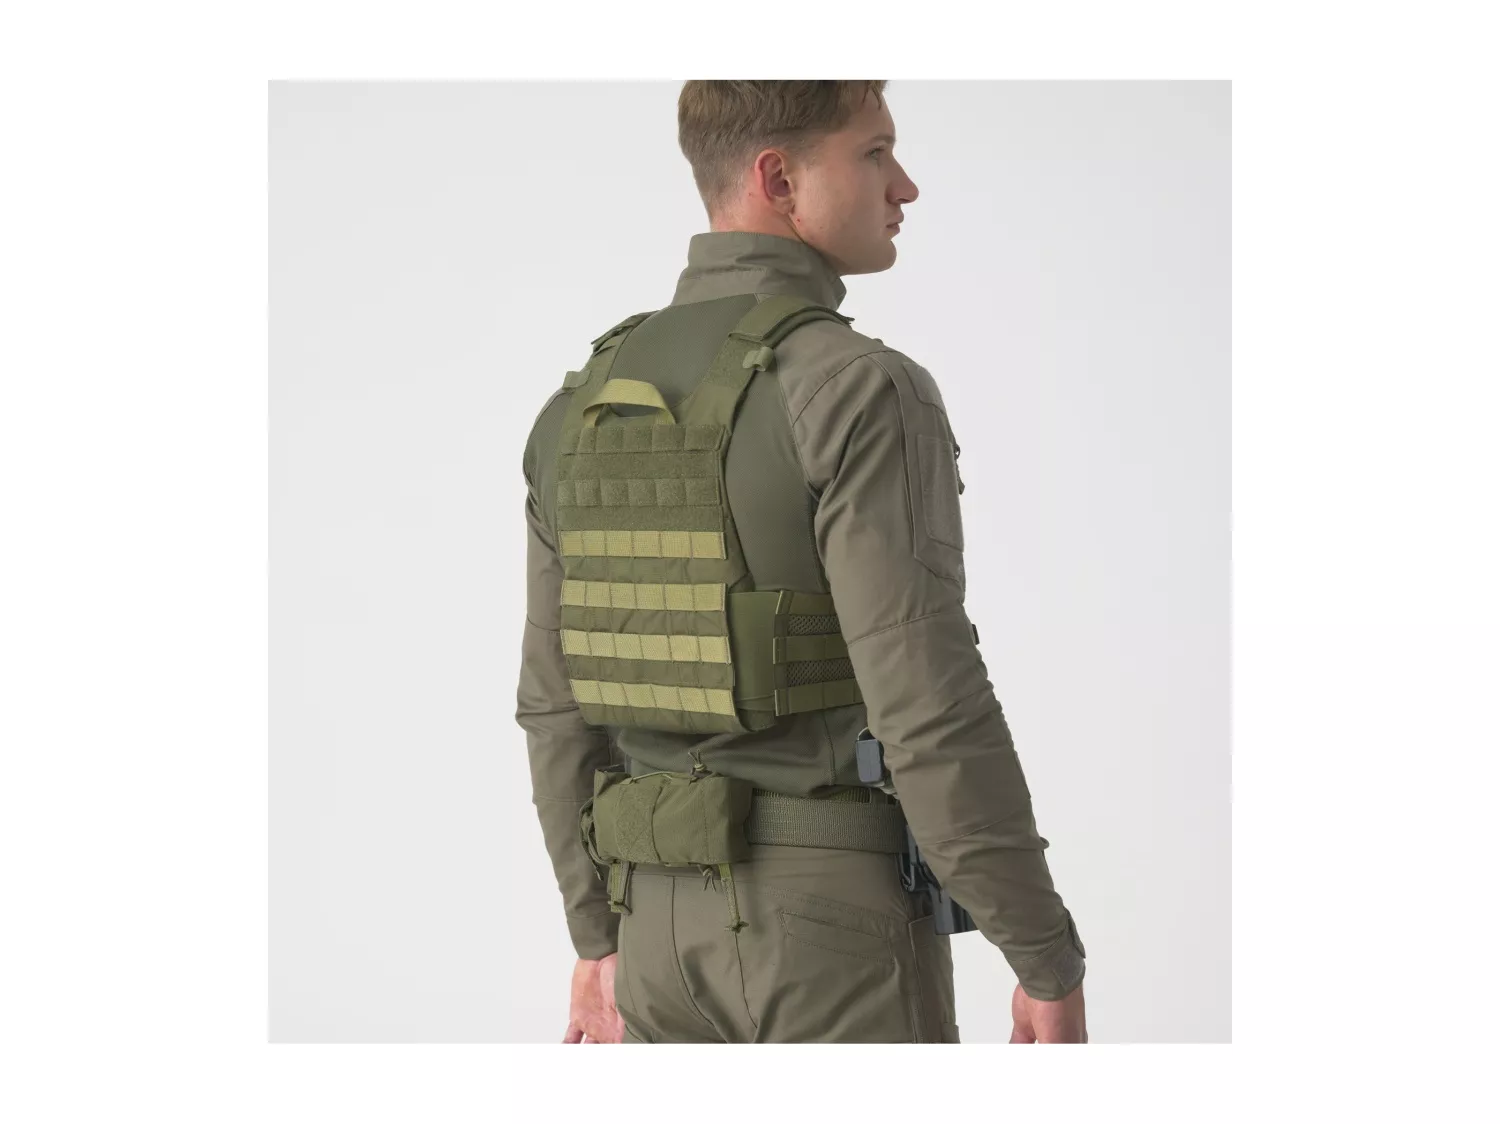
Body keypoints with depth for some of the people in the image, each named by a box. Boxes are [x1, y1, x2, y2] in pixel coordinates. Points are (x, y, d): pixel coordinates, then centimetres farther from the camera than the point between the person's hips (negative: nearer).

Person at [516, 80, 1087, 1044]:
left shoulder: (589, 407, 6)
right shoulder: (862, 395, -18)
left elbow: (560, 703, 10)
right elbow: (931, 712, -22)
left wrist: (604, 937, 19)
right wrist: (1052, 962, -13)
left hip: (679, 921, 7)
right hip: (837, 922, -7)